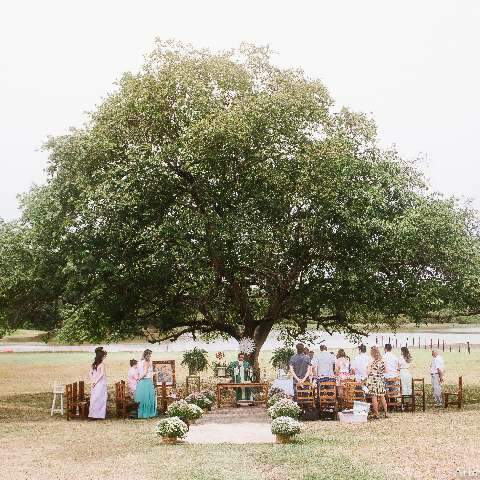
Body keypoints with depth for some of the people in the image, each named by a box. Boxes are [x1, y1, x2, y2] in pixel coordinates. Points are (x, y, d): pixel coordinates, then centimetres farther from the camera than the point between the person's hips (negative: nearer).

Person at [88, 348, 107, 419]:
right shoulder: (102, 364, -11)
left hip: (95, 384, 7)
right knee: (100, 399, 0)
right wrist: (96, 381, -14)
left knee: (94, 398, 10)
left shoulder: (94, 364, 9)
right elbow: (102, 374, -20)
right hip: (100, 384, -7)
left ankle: (93, 414, 13)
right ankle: (99, 414, 2)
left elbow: (90, 373, 9)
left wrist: (92, 381, 5)